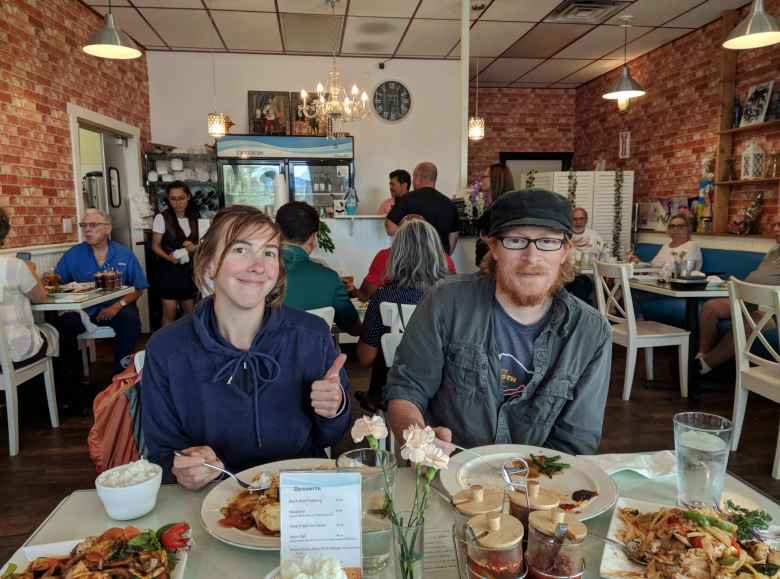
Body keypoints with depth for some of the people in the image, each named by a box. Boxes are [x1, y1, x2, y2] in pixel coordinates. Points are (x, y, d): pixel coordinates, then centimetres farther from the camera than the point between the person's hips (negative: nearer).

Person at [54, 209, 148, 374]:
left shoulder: (125, 254, 3)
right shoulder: (72, 255, 7)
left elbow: (139, 288, 2)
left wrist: (118, 305, -12)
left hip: (116, 308, -1)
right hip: (83, 309, 1)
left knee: (131, 319, -31)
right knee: (61, 325, -26)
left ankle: (120, 370, -11)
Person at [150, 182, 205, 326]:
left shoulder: (195, 219, 5)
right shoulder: (161, 218, -6)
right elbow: (155, 245, -5)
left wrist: (194, 248, -14)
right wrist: (168, 257, -24)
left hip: (190, 270, 4)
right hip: (169, 270, -4)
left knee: (190, 312, 11)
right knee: (169, 313, -5)